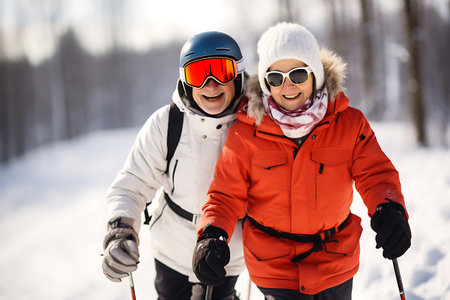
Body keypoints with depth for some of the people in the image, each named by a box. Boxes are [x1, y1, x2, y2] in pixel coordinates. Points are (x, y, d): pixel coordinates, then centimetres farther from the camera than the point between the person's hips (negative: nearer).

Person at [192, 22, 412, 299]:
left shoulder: (349, 123, -8)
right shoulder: (245, 134, -11)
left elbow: (376, 173, -11)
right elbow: (227, 195, -6)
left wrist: (390, 210, -33)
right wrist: (212, 235, -26)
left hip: (336, 265, 2)